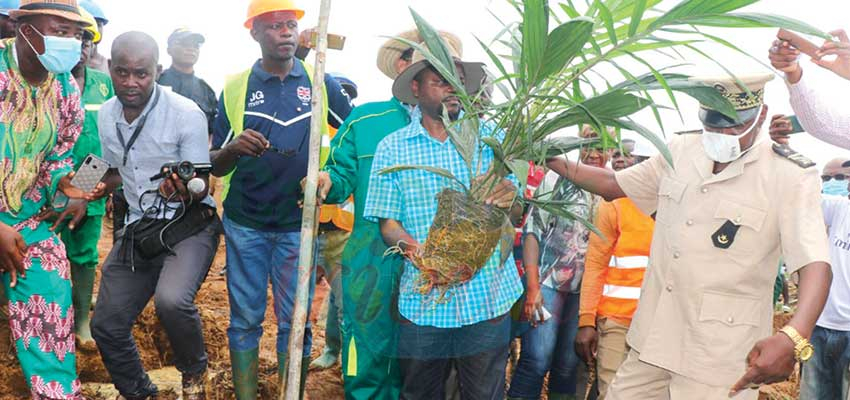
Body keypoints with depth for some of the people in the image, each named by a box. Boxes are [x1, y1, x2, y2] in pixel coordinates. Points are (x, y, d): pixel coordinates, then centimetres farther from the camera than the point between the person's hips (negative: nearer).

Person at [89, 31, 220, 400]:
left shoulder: (186, 113, -14)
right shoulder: (106, 115, 4)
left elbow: (201, 185, -12)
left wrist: (183, 192, -34)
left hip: (189, 223, -6)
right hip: (138, 227, 6)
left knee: (171, 300, -32)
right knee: (106, 325, 5)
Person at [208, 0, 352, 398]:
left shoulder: (320, 83, 1)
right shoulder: (236, 87, 2)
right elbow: (216, 166, 3)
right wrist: (233, 148, -18)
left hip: (299, 223, 0)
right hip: (245, 224, 1)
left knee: (295, 322, 7)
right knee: (245, 319, 8)